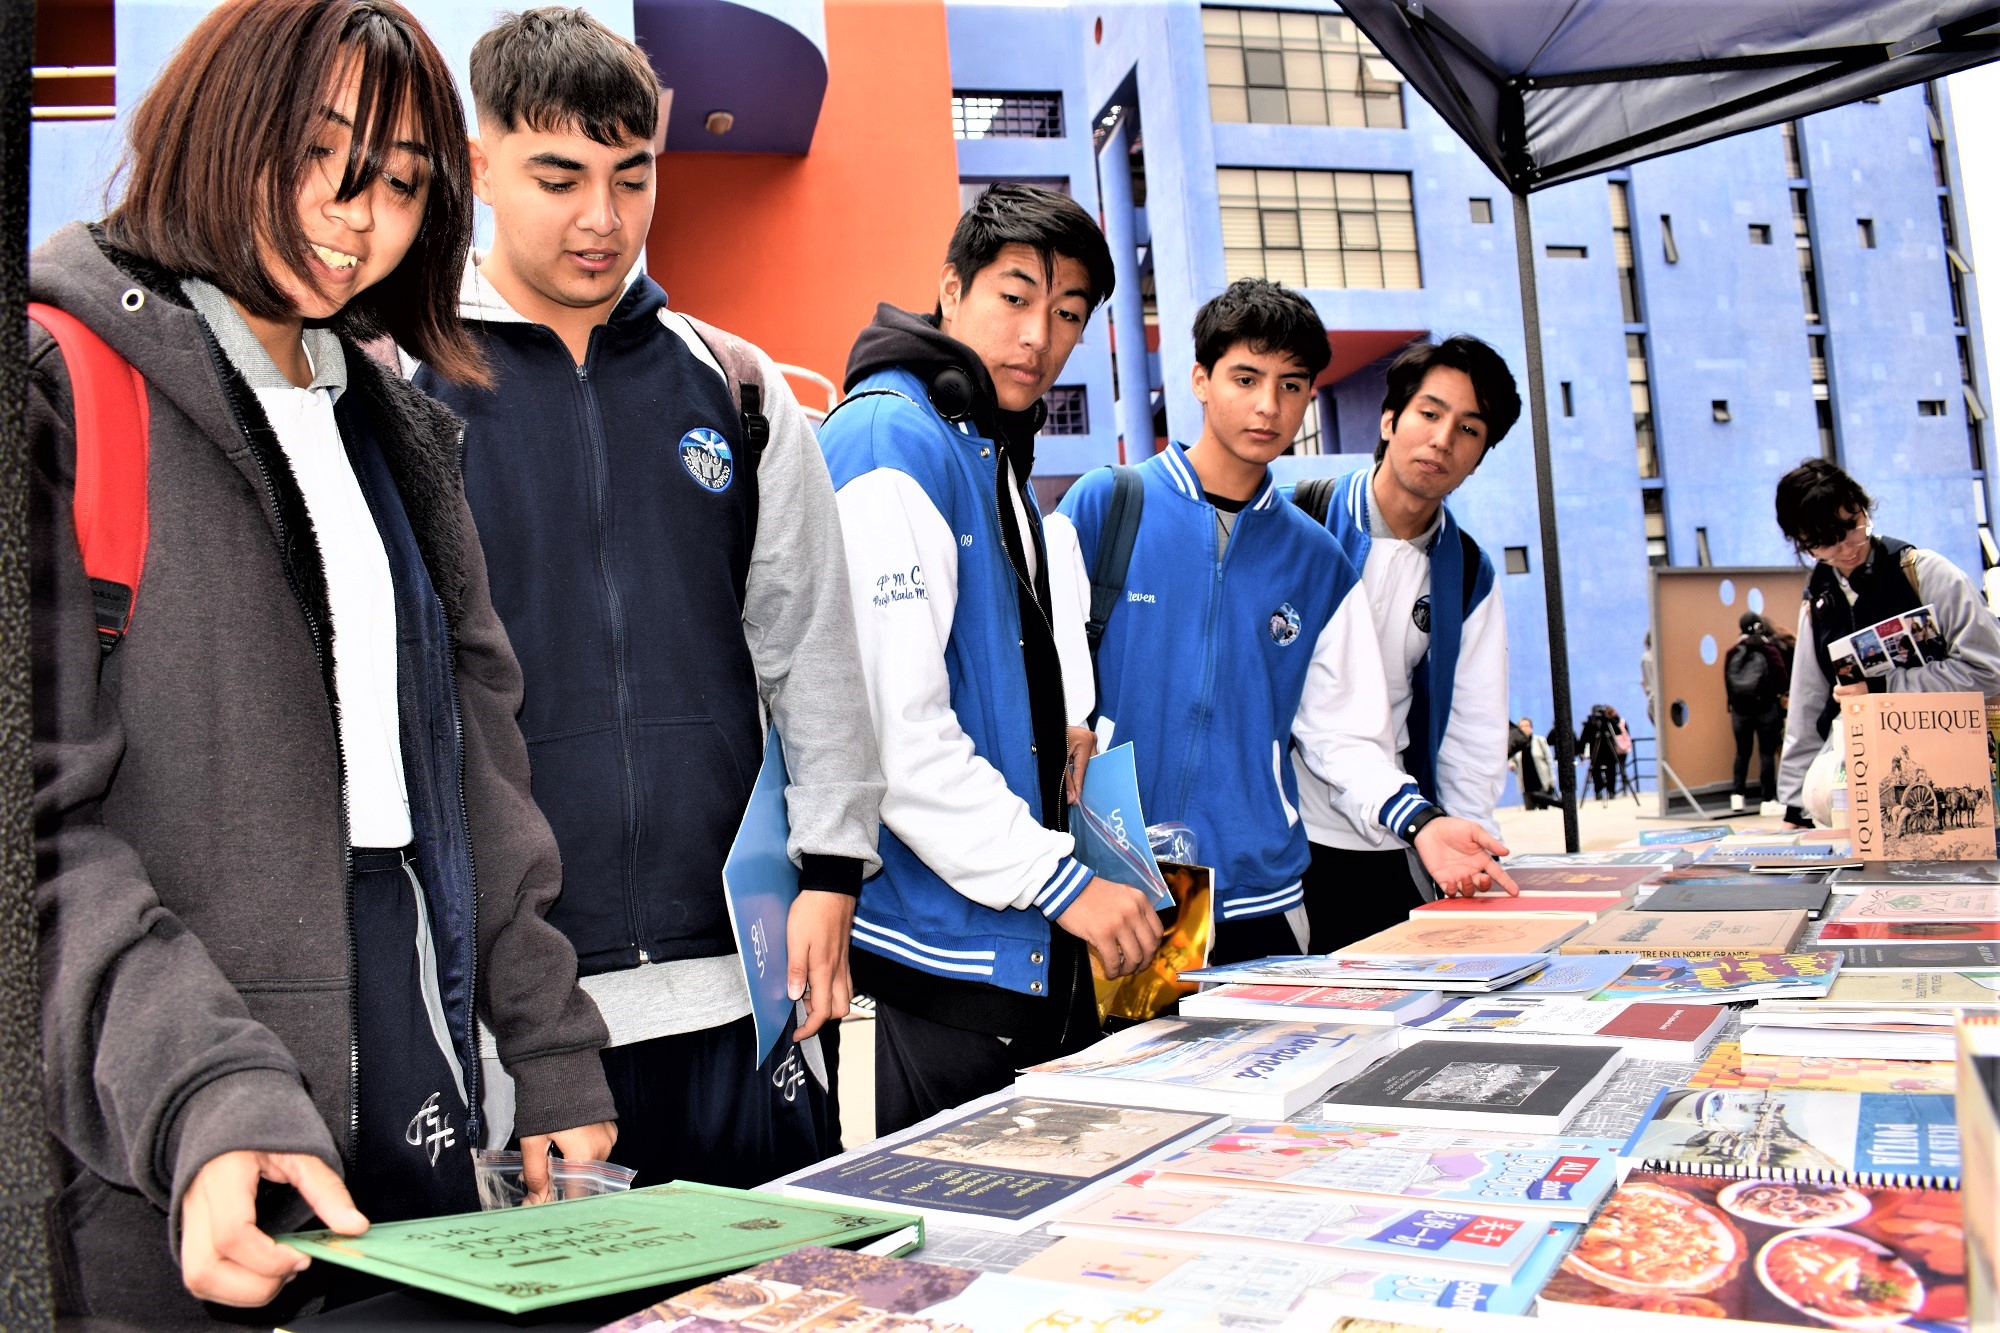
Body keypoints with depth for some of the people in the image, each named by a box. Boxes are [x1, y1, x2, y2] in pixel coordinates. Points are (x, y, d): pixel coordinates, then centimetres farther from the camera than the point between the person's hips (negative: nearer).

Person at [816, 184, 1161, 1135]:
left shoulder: (995, 451, 15)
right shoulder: (890, 439, -16)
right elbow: (892, 727, -25)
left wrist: (1061, 729, 8)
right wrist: (1060, 881, -19)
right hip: (947, 954, -10)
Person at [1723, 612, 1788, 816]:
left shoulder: (1733, 652, 1)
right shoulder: (1770, 650, -7)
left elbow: (1727, 682, 5)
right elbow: (1781, 678, -5)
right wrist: (1781, 699, 12)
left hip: (1740, 709, 3)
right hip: (1766, 708, -3)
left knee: (1742, 752, 13)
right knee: (1767, 752, 0)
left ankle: (1737, 796, 8)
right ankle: (1767, 800, -1)